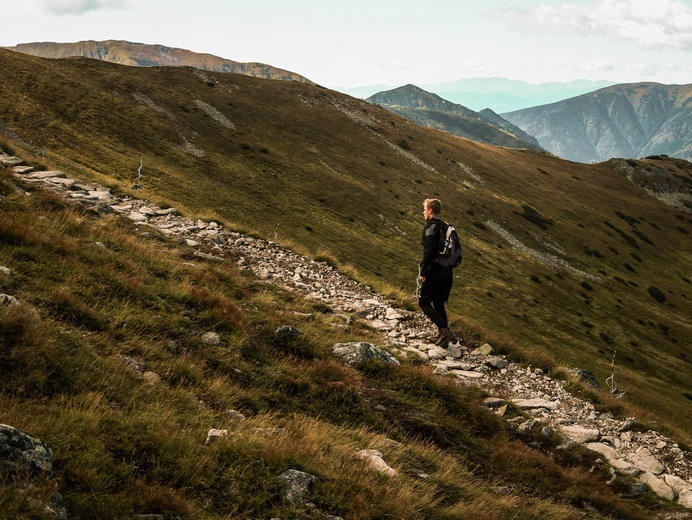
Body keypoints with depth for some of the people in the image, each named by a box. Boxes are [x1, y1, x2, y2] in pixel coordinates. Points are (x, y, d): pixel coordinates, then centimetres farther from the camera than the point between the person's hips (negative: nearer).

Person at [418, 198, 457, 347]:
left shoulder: (430, 227, -13)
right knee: (439, 303, 17)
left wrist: (423, 272, -18)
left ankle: (444, 331, -12)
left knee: (424, 302, 0)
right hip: (447, 272, 8)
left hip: (434, 273, -8)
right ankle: (443, 335, 15)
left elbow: (428, 251, -22)